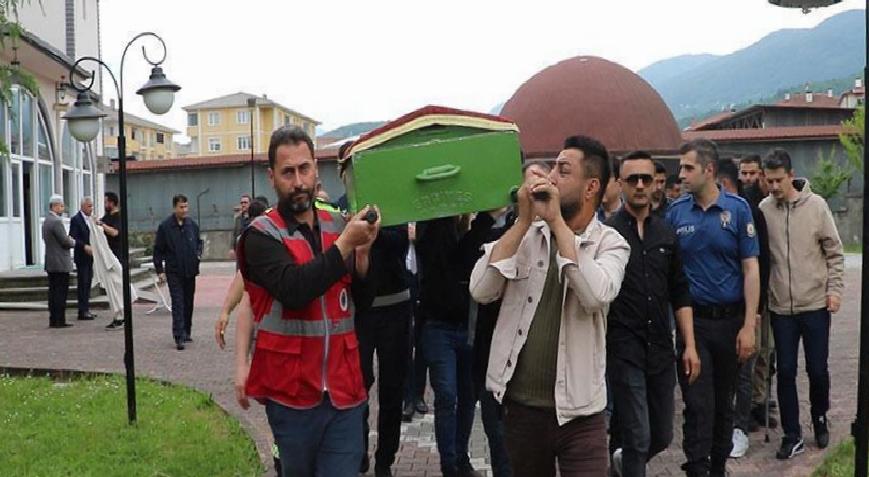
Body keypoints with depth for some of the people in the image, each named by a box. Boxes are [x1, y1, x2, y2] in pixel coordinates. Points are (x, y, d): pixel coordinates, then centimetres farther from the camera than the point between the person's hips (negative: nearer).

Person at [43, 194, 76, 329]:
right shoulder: (56, 221, -16)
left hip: (50, 263, 9)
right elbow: (66, 242, -18)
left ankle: (53, 320, 14)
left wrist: (68, 239, 15)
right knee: (61, 292, -5)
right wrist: (73, 241, 4)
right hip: (60, 263, -9)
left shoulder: (46, 221, 13)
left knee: (53, 291, 11)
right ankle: (60, 321, -4)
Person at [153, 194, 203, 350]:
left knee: (188, 303, 12)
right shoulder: (165, 226, -6)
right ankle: (179, 337, -10)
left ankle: (186, 332, 24)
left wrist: (198, 254, 0)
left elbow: (199, 242, 20)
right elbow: (158, 250, -2)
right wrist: (160, 270, -6)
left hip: (190, 270, 4)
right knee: (178, 304, -8)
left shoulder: (192, 224, 5)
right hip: (174, 271, -4)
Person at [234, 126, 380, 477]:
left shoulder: (338, 225, 6)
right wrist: (344, 244, -22)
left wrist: (362, 252, -6)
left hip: (343, 389, 3)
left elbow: (363, 301, 10)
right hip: (291, 391, -3)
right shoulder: (261, 235, -7)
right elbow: (294, 290, -25)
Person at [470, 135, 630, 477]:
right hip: (520, 405, 3)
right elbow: (480, 291, -10)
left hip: (578, 411, -3)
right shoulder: (526, 233, 3)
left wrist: (556, 220, -20)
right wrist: (523, 220, -13)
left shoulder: (610, 243, -4)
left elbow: (596, 296, -25)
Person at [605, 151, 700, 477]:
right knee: (638, 438, -2)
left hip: (661, 349, 5)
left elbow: (680, 294, 11)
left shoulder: (666, 234, 9)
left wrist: (690, 345, 6)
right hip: (624, 350, -5)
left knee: (662, 436, 14)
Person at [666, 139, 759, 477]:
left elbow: (750, 269, -3)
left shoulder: (737, 208, -3)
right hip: (692, 319, 0)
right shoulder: (676, 211, -1)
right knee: (698, 403, -2)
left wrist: (749, 326, -8)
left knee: (723, 400, 14)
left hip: (730, 319, 1)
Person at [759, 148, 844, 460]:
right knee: (786, 372, 5)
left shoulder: (815, 205, -5)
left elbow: (834, 252, 1)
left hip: (815, 304, -1)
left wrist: (834, 289, -5)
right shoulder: (763, 210, -4)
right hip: (780, 306, 1)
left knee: (817, 369, 8)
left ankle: (820, 419, 34)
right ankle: (792, 436, 16)